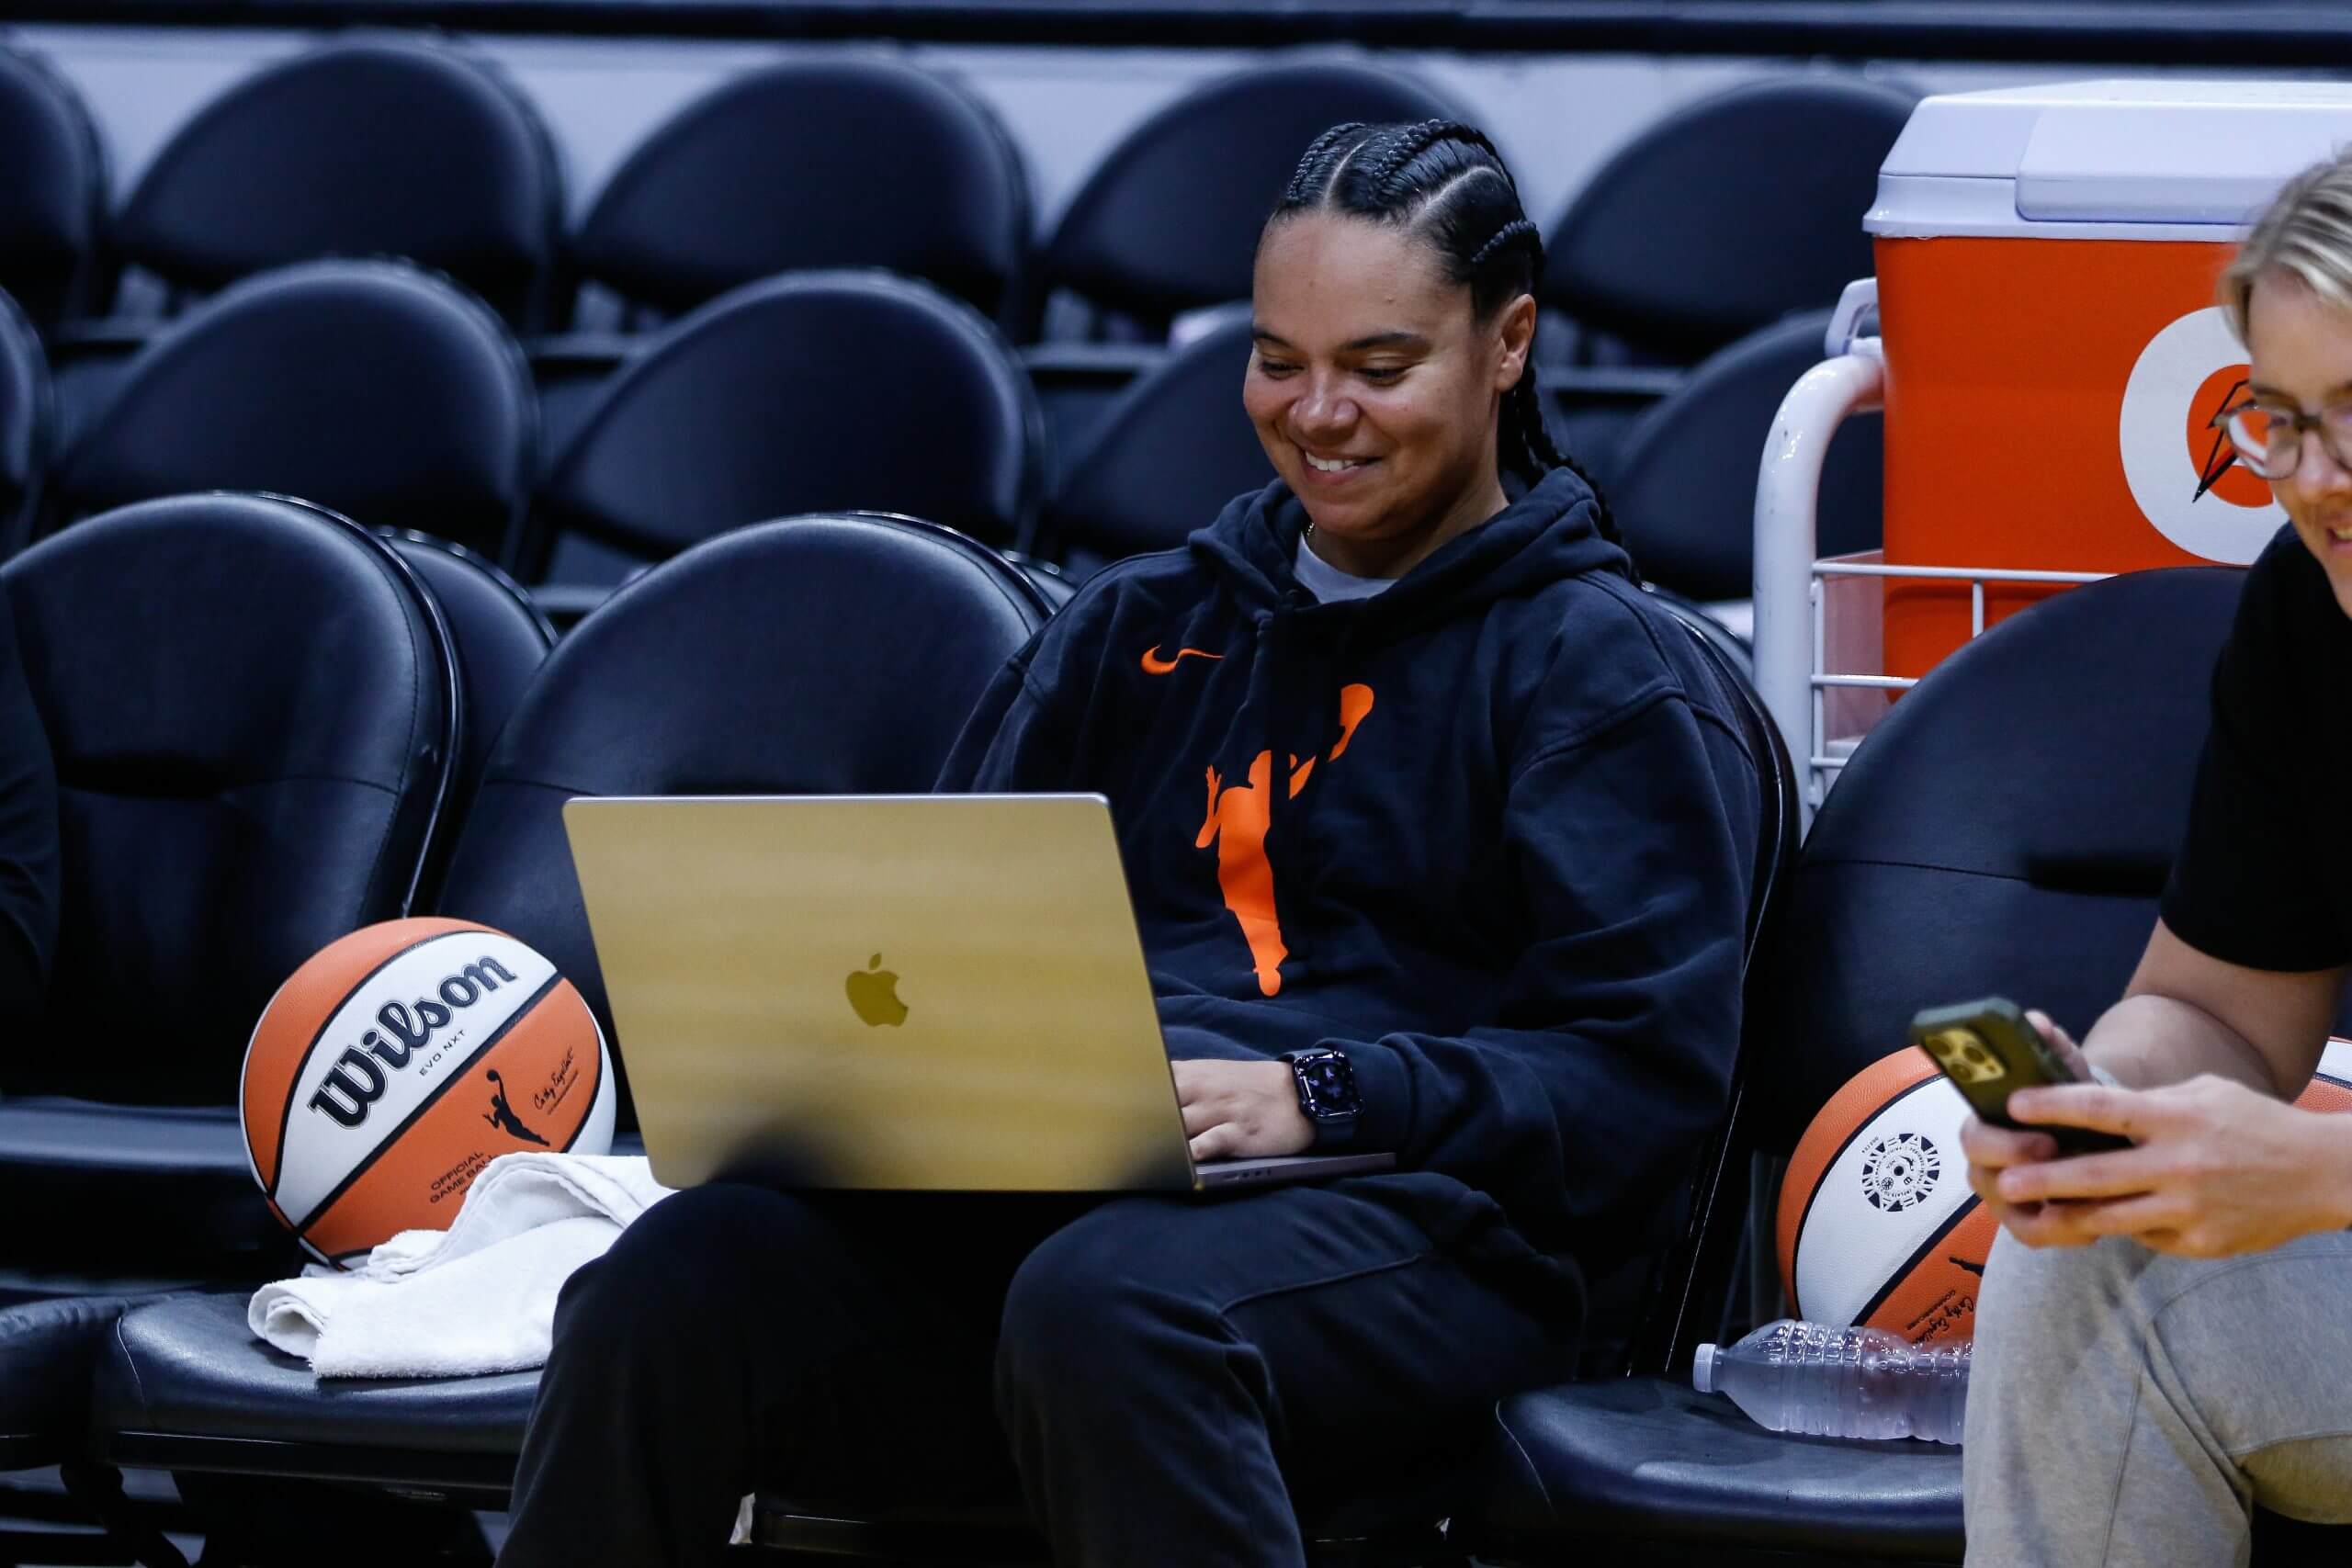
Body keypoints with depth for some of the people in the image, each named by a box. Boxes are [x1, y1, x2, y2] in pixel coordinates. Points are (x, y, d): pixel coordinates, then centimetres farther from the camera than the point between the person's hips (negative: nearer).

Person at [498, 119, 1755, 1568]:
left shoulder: (1600, 671, 10)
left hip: (1403, 1226, -5)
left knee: (1107, 1300, -41)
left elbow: (1639, 1078, -2)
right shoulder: (1137, 630, 28)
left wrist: (1317, 1097, -17)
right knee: (673, 1282, -26)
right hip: (1026, 1198, 5)